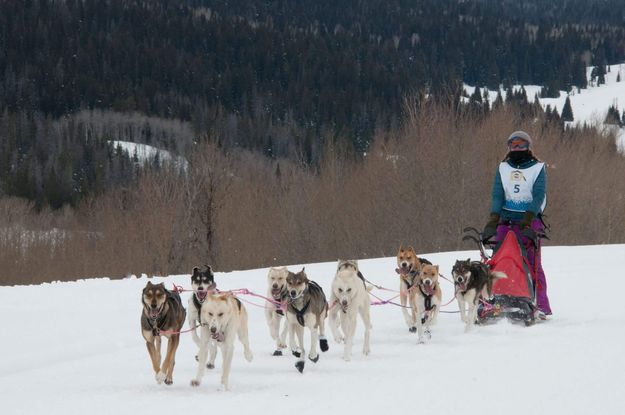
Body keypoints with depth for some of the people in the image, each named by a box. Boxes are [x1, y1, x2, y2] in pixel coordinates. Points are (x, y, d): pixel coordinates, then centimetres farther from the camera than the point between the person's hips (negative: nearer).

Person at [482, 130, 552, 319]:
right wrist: (492, 221, -12)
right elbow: (497, 195, 2)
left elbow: (538, 197, -7)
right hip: (506, 220, 3)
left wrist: (527, 221, -21)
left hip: (530, 219, -3)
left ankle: (542, 306, -9)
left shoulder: (538, 168, 3)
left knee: (533, 264, -9)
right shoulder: (503, 168, 12)